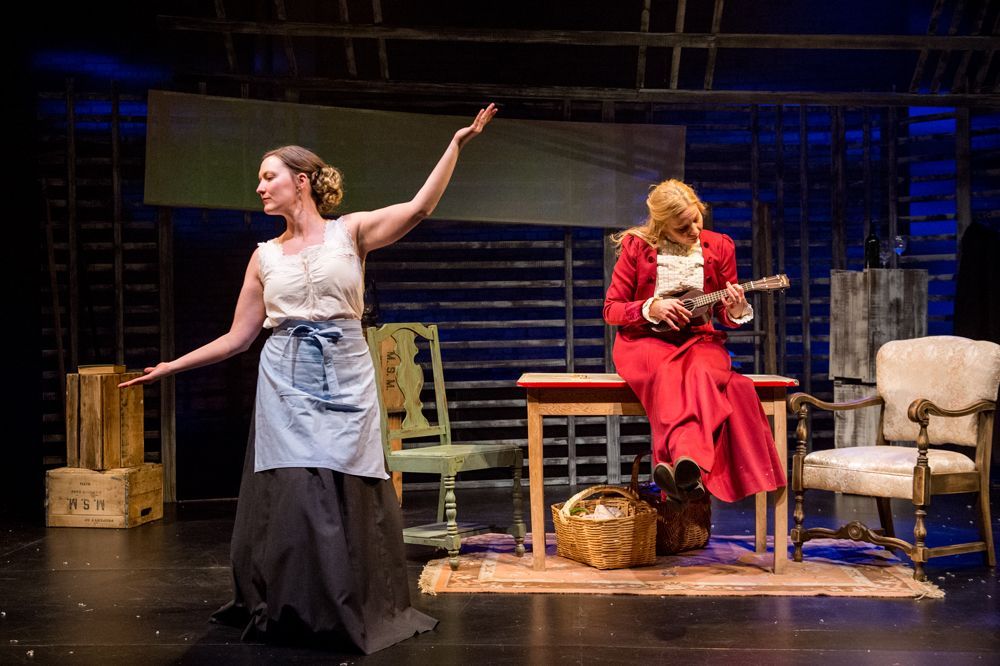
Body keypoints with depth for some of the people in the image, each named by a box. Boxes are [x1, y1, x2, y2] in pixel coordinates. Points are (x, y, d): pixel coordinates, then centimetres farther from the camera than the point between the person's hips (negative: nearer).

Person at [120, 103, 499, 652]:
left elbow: (420, 207, -11)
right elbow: (237, 337, 12)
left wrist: (456, 144, -16)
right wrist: (170, 366, 10)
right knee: (292, 495, -4)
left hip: (344, 379, -2)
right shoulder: (265, 256, 11)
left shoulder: (350, 231, 3)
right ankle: (288, 612, 12)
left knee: (345, 496, -1)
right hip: (286, 382, 2)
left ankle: (352, 613, 16)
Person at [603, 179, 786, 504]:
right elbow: (611, 309, 1)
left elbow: (724, 316, 12)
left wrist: (736, 311, -12)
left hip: (698, 340, 2)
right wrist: (651, 308, -16)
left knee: (702, 371, -36)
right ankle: (688, 459, -56)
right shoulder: (637, 246, -1)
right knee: (669, 372, -38)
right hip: (646, 341, -2)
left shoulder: (720, 247, 6)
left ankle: (679, 462, -52)